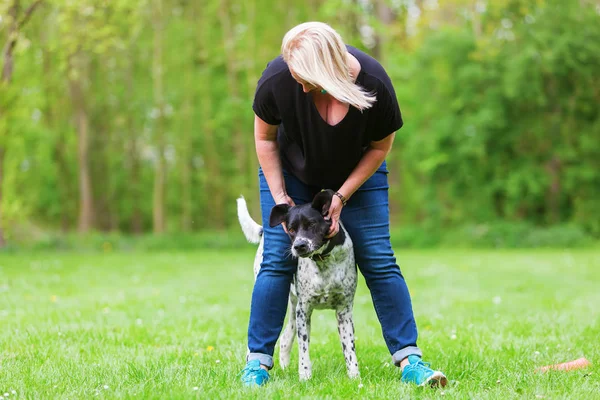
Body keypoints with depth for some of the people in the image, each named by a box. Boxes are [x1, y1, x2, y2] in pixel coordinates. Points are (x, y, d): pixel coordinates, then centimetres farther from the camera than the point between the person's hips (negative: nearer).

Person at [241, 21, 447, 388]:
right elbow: (265, 137, -11)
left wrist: (342, 197, -18)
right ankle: (257, 360, 0)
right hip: (291, 172, 0)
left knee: (379, 260, -8)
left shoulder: (374, 84, -32)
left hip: (358, 174, 0)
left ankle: (409, 359, -4)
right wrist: (280, 198, -14)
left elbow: (381, 147, -13)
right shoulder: (277, 79, -31)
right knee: (277, 260, -8)